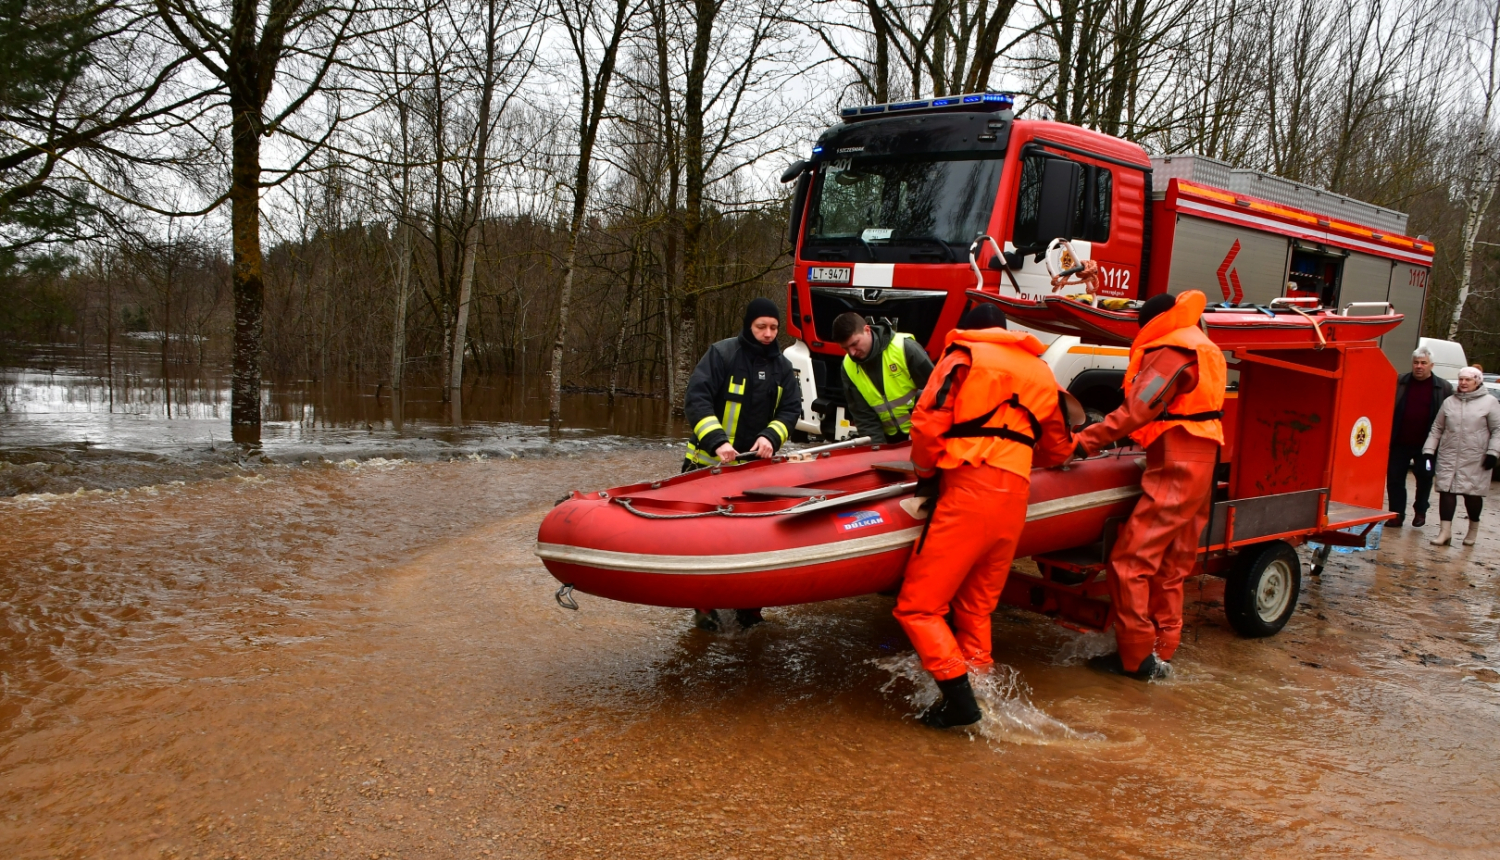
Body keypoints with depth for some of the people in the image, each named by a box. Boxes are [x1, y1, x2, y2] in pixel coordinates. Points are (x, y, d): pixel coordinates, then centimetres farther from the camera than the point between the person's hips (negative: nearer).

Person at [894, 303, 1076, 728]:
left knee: (917, 606, -3)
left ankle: (959, 696, -12)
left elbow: (928, 421, -8)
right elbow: (1057, 449, 30)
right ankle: (980, 689, 16)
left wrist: (925, 471, 7)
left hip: (967, 488, -6)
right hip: (1015, 498, 6)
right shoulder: (1041, 371, 24)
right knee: (976, 610, 17)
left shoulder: (964, 355, 7)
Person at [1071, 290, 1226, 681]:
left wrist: (1087, 441, -20)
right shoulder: (1203, 349, 19)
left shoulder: (1172, 352, -11)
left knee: (1130, 561, -8)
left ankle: (1137, 656, -5)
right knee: (1170, 568, 14)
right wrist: (1133, 435, 18)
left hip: (1175, 471, -10)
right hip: (1201, 468, 10)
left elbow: (1138, 409, -20)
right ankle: (1162, 652, 20)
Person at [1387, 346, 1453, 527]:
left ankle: (1420, 511, 31)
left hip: (1425, 445, -1)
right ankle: (1397, 514, 11)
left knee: (1424, 479, 12)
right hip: (1399, 443, 1)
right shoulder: (1399, 382, 2)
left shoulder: (1444, 388, 0)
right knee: (1394, 479, 1)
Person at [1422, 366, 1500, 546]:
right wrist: (1429, 450, 6)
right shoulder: (1449, 402, 12)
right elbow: (1437, 428, 14)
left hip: (1476, 460, -3)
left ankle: (1473, 530, 24)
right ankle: (1445, 531, -2)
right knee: (1446, 491, -4)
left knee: (1473, 494, 4)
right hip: (1448, 457, 3)